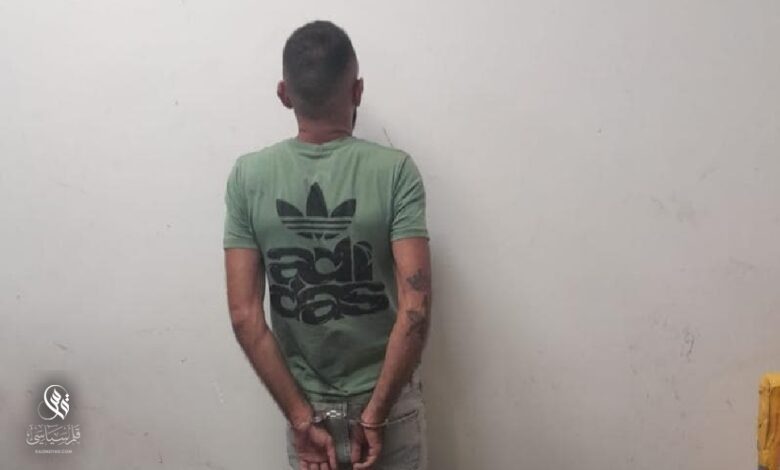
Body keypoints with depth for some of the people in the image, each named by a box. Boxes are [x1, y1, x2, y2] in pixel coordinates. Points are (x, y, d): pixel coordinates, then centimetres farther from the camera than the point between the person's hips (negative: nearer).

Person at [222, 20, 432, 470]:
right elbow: (415, 309, -24)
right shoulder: (395, 170, -17)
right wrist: (375, 414, -15)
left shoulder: (248, 176, -11)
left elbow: (245, 315, -13)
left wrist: (301, 418, -8)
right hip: (387, 399, -1)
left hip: (307, 403, 2)